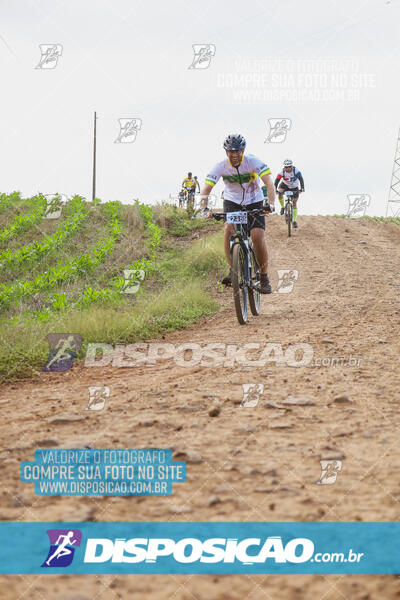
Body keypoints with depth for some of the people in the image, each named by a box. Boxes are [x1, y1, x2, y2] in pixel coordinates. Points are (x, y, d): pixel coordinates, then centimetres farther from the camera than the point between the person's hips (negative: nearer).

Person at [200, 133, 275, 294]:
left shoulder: (253, 162, -23)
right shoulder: (221, 167, -19)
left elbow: (268, 182, -32)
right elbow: (207, 187, -25)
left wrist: (271, 204, -48)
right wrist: (204, 208, -43)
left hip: (254, 202, -1)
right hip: (232, 201, 1)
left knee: (258, 237, -16)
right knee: (229, 229, -27)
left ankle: (264, 277, -1)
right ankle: (233, 270, -19)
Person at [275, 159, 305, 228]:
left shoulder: (296, 171, -29)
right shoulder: (282, 172, -27)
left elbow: (301, 179, -35)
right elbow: (277, 181, -31)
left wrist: (302, 188, -48)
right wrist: (275, 189, -45)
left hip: (294, 187, -1)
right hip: (285, 185, 1)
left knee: (294, 203, -4)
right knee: (280, 193, -29)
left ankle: (294, 221, 4)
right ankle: (282, 207, -2)